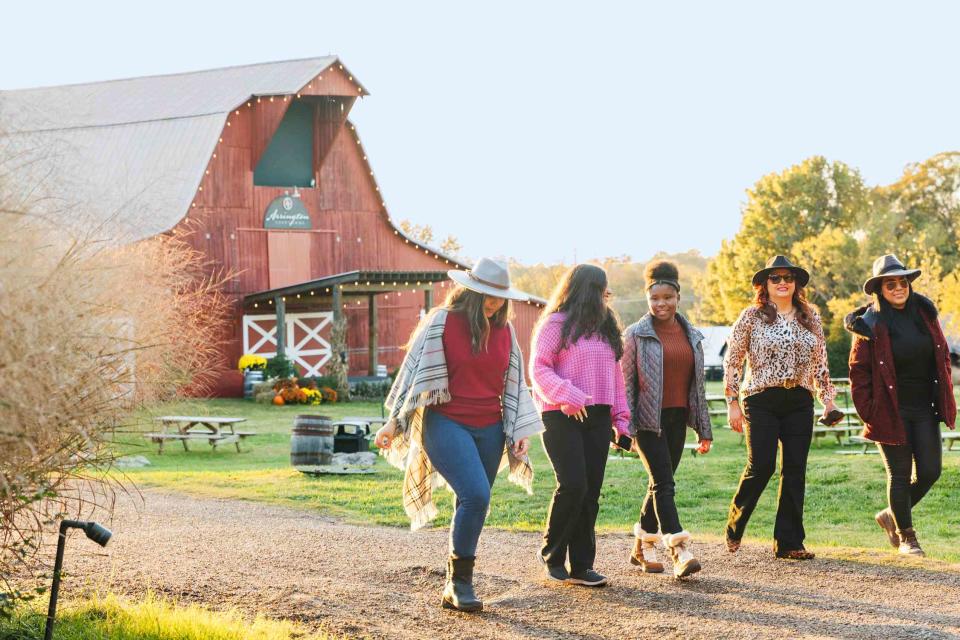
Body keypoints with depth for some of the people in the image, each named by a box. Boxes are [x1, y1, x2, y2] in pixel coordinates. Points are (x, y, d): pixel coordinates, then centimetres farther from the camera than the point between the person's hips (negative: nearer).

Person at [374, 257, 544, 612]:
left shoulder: (504, 330, 10)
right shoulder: (441, 323, -6)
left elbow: (513, 383, 16)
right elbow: (415, 369, -3)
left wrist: (520, 431, 10)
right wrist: (394, 421, -5)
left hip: (489, 429, 5)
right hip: (446, 423, -5)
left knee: (473, 504, 5)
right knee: (476, 494, -21)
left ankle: (455, 589, 15)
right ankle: (459, 581, -9)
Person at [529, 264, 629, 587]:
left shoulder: (606, 329, 18)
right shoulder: (556, 324, -3)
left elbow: (615, 375, 20)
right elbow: (539, 369, -9)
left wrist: (621, 418, 14)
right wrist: (567, 395, -22)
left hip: (598, 417, 6)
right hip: (562, 417, -6)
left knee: (590, 493, 3)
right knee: (572, 485, -16)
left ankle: (581, 566, 7)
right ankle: (551, 553, 3)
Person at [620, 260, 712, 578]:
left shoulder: (692, 336, 12)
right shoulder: (635, 334, -2)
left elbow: (698, 384, 16)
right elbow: (626, 382, -4)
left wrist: (704, 429, 14)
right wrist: (625, 427, -10)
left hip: (677, 420, 5)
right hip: (648, 420, -5)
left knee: (660, 483, 10)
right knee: (664, 483, -13)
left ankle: (643, 546, 23)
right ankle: (680, 551, -21)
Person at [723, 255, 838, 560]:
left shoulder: (810, 318, 12)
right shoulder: (752, 317, 0)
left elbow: (820, 363, 17)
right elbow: (731, 361, 1)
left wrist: (828, 401, 11)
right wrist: (733, 403, -4)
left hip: (799, 402, 4)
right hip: (762, 400, -4)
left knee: (795, 471, 1)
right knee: (761, 466, -12)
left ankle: (788, 542, 7)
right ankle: (734, 528, 11)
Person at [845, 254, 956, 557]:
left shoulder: (924, 313, 4)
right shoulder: (871, 325, -9)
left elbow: (942, 356, 13)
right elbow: (858, 371, -6)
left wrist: (945, 399, 7)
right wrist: (868, 412, -11)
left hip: (924, 408, 5)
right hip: (891, 412, -5)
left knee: (930, 471, 3)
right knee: (900, 474, 2)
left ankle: (891, 515, 26)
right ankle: (906, 537, 17)